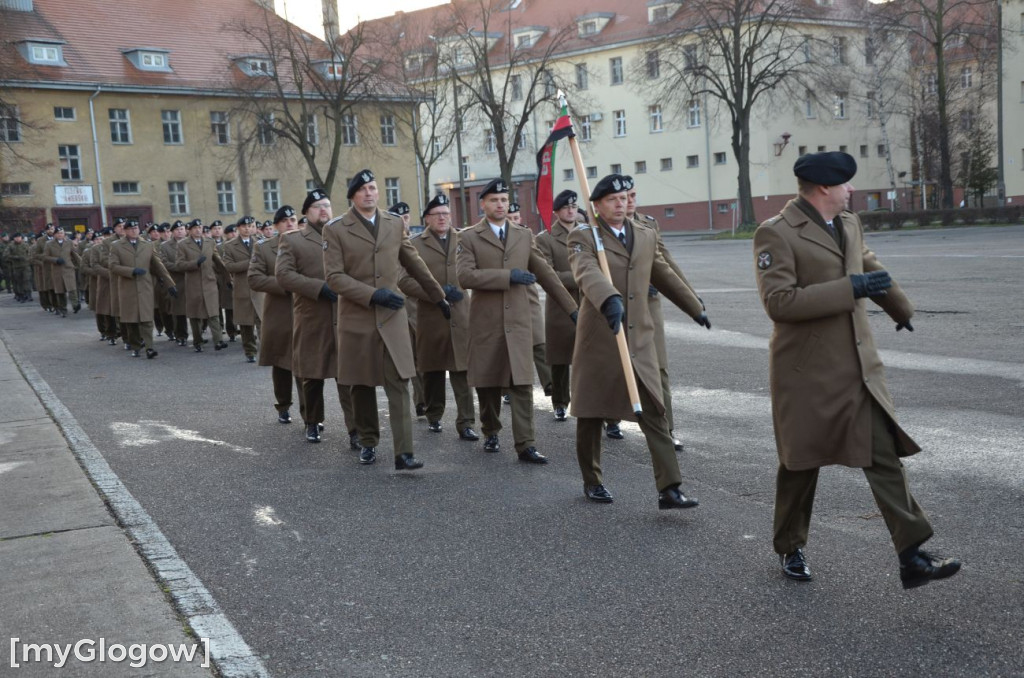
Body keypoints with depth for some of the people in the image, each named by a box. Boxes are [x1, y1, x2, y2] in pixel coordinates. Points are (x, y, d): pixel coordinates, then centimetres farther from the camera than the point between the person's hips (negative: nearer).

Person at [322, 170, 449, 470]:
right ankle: (368, 443, 27)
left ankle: (404, 453, -9)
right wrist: (372, 295, -17)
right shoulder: (335, 229, -2)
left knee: (399, 384, -7)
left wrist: (439, 297, 22)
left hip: (392, 316, 1)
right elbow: (334, 277, -8)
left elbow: (416, 265, 18)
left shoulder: (395, 224, 8)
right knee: (362, 385, 9)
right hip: (356, 318, -1)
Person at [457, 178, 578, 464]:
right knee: (487, 383, 9)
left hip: (518, 320, 1)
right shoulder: (469, 237, 1)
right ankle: (491, 432, 30)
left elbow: (546, 274, 12)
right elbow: (465, 276, -13)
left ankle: (525, 445, -5)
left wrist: (572, 308, 10)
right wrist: (508, 276, -18)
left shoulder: (524, 235, 11)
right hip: (486, 322, -1)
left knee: (522, 384, -6)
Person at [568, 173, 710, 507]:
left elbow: (665, 277, 25)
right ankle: (591, 481, 27)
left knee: (655, 414, -5)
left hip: (639, 340, 4)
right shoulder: (583, 237, -5)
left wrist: (695, 308, 33)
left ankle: (668, 489, -5)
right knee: (591, 415, 9)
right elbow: (587, 273, -26)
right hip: (598, 339, -3)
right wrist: (610, 299, -45)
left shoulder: (646, 236, 12)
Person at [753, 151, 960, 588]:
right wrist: (849, 288, -23)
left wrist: (901, 308, 44)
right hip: (806, 372, -6)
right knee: (801, 463, 9)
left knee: (885, 457, -1)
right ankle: (790, 548, 29)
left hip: (859, 368, 6)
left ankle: (912, 557, 2)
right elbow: (777, 301, -23)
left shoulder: (849, 224, 10)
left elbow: (871, 268, 29)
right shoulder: (775, 234, -13)